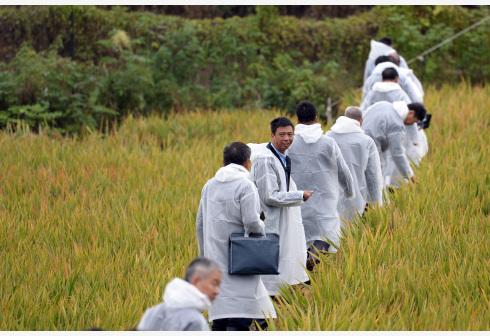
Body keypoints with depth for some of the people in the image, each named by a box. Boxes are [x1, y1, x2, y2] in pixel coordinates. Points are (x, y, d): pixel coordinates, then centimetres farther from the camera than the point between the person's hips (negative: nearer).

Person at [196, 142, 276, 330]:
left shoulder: (210, 186, 11)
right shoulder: (245, 185, -9)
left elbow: (200, 224, 16)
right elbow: (252, 221, -18)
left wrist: (204, 254, 25)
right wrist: (261, 229, 4)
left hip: (215, 257, 6)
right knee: (240, 317, -9)